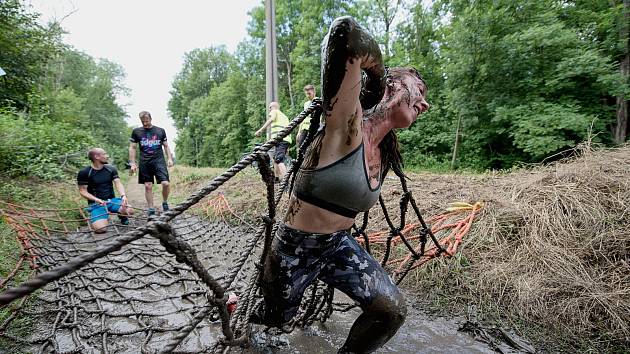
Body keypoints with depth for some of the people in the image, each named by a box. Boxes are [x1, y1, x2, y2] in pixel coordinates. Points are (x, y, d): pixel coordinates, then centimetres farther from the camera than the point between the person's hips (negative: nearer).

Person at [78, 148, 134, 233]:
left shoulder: (111, 169, 5)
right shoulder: (84, 172, -5)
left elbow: (118, 183, -4)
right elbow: (83, 191, -4)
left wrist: (123, 195, -25)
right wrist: (97, 200, -22)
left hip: (112, 200, 3)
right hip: (96, 203, -3)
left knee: (129, 211, -29)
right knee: (101, 229, -27)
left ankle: (121, 216, 9)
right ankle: (104, 218, 11)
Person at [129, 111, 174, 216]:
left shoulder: (160, 131, 8)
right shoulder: (136, 131, 7)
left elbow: (166, 146, 14)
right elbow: (132, 148, 9)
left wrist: (169, 158, 2)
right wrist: (132, 163, 2)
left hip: (159, 160, -1)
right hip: (145, 162, 1)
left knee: (166, 183, -14)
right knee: (148, 186, 3)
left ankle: (165, 202, 11)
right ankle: (151, 210, 13)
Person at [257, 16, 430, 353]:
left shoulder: (383, 152, -1)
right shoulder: (348, 124, -25)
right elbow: (344, 32, -37)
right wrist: (376, 65, -21)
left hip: (339, 246, 6)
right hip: (295, 250, -6)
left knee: (392, 311, -7)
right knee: (277, 319, 20)